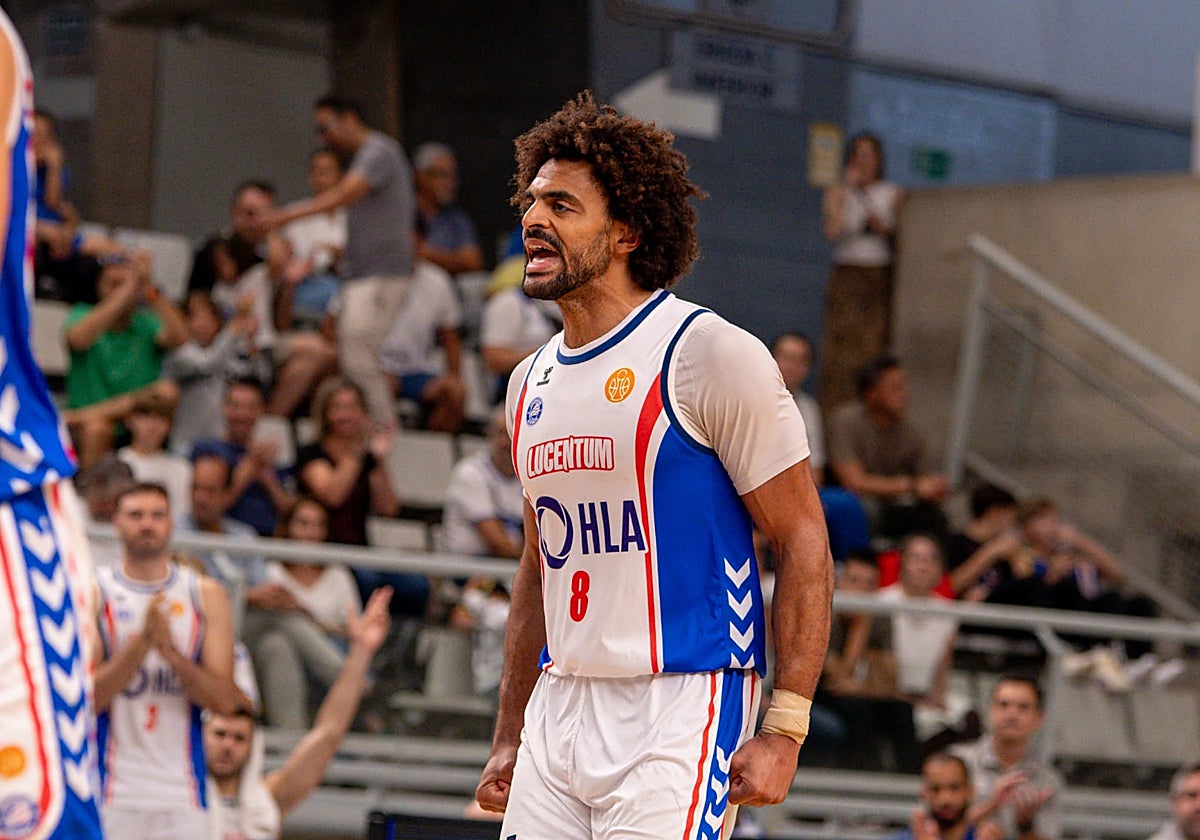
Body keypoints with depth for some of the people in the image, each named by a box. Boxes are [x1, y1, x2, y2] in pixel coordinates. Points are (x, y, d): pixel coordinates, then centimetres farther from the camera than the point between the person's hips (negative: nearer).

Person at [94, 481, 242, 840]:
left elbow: (226, 701, -2)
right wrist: (142, 642, -19)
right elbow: (86, 696, -9)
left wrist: (170, 650, -16)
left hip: (182, 790, 2)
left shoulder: (206, 595, 7)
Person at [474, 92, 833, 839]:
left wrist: (784, 732, -15)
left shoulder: (710, 355, -8)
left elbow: (804, 540, -8)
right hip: (559, 713, 7)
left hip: (683, 712, -7)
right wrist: (509, 739, 20)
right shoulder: (532, 384, 15)